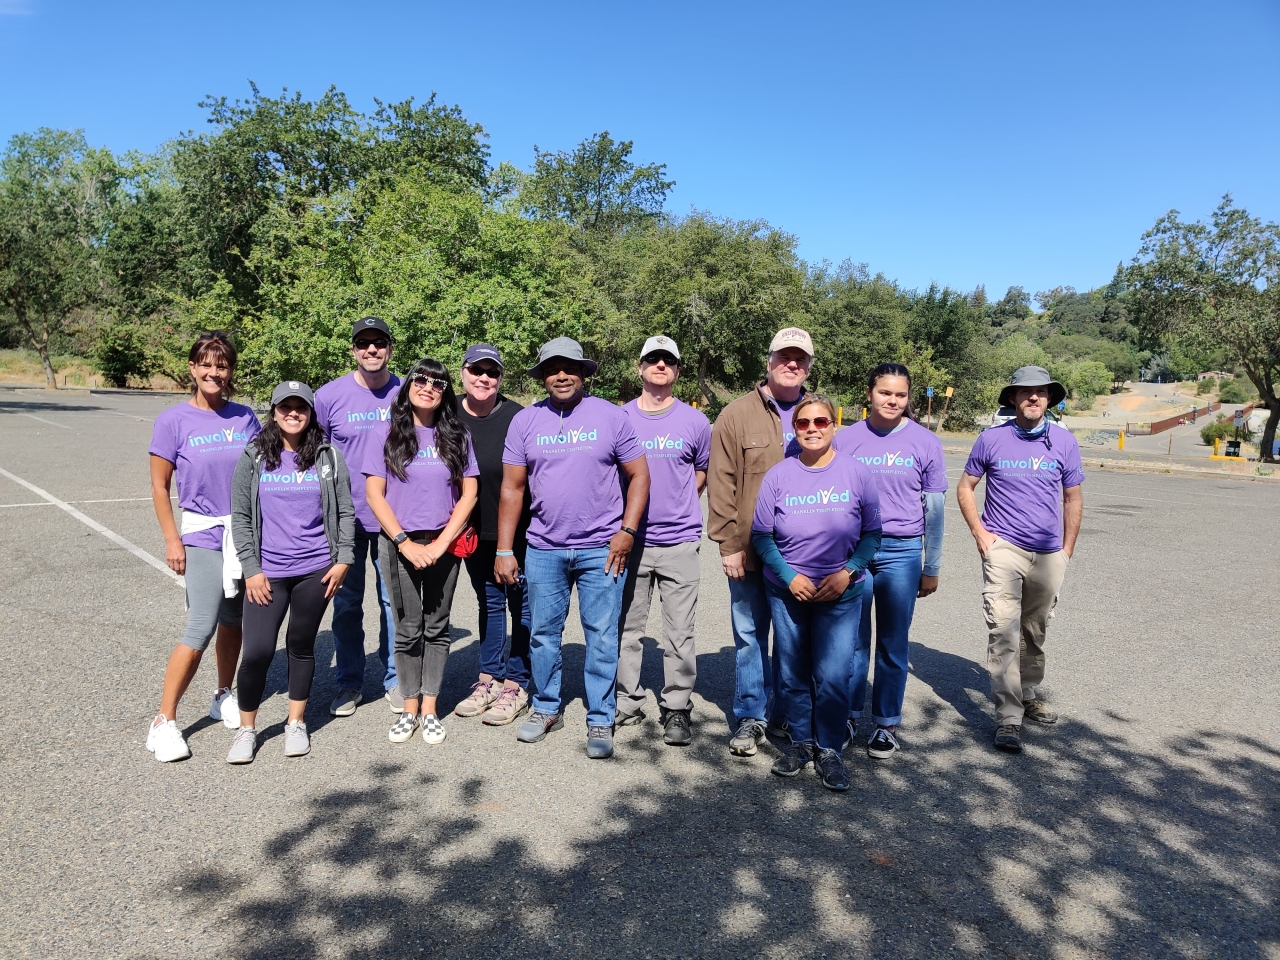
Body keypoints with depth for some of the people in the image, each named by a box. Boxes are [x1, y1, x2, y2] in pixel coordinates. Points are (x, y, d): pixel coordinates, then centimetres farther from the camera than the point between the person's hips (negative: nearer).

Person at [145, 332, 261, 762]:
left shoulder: (245, 418, 2)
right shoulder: (173, 421, -5)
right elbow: (160, 487, -1)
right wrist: (172, 540, -5)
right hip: (204, 535, -3)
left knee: (233, 620, 14)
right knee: (201, 629, -7)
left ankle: (225, 696, 33)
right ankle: (164, 721, 6)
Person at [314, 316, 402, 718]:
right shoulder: (330, 395, -4)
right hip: (345, 517, 0)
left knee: (393, 601, 8)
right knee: (347, 602, 10)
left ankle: (394, 680, 23)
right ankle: (349, 683, 25)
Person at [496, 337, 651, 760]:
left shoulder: (610, 416, -2)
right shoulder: (525, 420, 3)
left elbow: (639, 475, 2)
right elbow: (512, 488, 4)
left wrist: (627, 530, -9)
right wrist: (504, 550, 2)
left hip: (601, 549, -2)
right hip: (544, 549, 2)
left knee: (602, 638, 3)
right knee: (543, 633, 12)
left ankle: (600, 721, 17)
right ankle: (546, 708, 31)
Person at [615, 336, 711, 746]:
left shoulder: (695, 422, 4)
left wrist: (678, 505, 7)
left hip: (680, 541, -1)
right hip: (630, 540, 1)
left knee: (679, 632, 2)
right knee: (626, 628, 8)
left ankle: (676, 708, 15)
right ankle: (627, 702, 23)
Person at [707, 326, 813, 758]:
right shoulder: (737, 415, -1)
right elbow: (721, 485, -4)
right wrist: (728, 544, -8)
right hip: (750, 550, -2)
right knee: (750, 634, 7)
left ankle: (784, 713, 27)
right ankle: (751, 717, 20)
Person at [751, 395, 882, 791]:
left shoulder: (857, 473, -4)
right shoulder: (778, 475, -3)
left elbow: (872, 533, 0)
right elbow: (761, 535, 0)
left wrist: (847, 572, -12)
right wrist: (789, 576, -10)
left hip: (840, 592, -1)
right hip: (787, 590, 2)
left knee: (833, 675, -4)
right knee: (792, 673, 11)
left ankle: (830, 749, 17)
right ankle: (800, 741, 31)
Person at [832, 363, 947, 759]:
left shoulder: (925, 441, 2)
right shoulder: (845, 439, 3)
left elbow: (934, 508, 5)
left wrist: (932, 568, 5)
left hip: (901, 552, 0)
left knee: (893, 643, 7)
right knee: (852, 639, 7)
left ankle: (886, 723, 22)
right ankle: (847, 716, 22)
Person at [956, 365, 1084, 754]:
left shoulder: (1064, 441, 2)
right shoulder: (992, 439, -3)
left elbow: (1073, 498, 11)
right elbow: (965, 487, 6)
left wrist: (1066, 551, 9)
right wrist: (980, 533, -4)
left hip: (1048, 554, 3)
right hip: (1003, 548, -3)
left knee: (1035, 631, 16)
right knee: (1003, 631, -11)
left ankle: (1029, 695, 36)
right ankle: (1008, 718, -7)